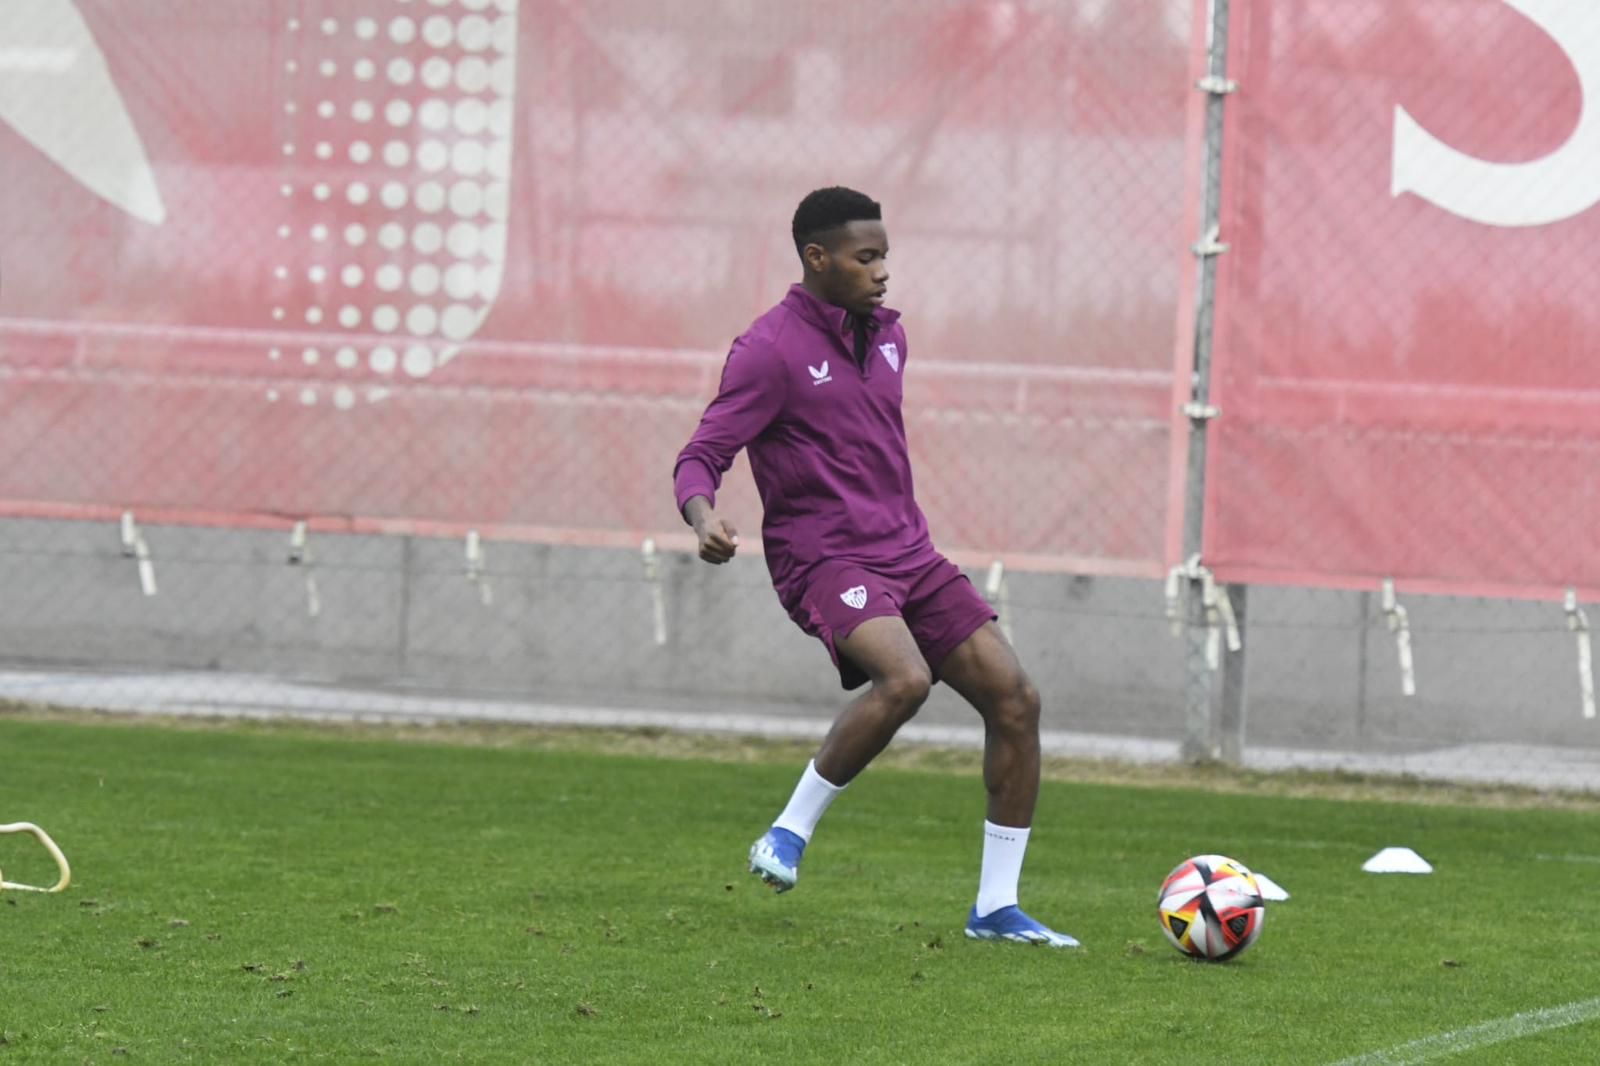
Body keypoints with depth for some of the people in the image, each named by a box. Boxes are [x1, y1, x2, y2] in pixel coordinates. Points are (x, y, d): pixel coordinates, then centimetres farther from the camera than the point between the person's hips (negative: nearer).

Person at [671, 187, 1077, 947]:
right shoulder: (771, 350, -9)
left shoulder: (886, 335, 13)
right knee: (904, 679, -34)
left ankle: (996, 909, 3)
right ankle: (789, 834, -15)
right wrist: (704, 516, -34)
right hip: (825, 560, -8)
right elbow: (701, 456, -13)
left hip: (906, 553, 8)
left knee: (1013, 697, -5)